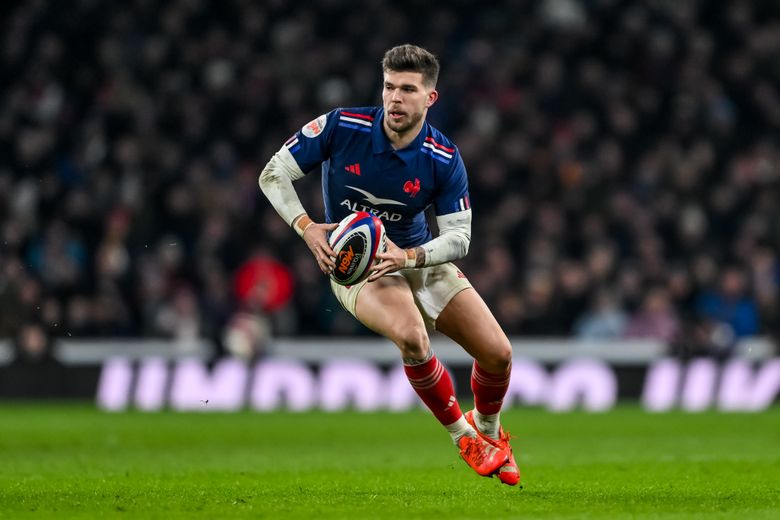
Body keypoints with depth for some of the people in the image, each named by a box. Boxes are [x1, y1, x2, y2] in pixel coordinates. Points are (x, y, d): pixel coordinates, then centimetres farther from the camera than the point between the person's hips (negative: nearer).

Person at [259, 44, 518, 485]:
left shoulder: (445, 160, -15)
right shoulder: (341, 127, -19)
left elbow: (459, 238, -12)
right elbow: (274, 173, -12)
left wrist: (408, 257, -31)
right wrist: (307, 227, -27)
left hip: (418, 258, 3)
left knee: (498, 352, -5)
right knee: (411, 334, -35)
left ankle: (489, 430, 32)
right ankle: (462, 435, -10)